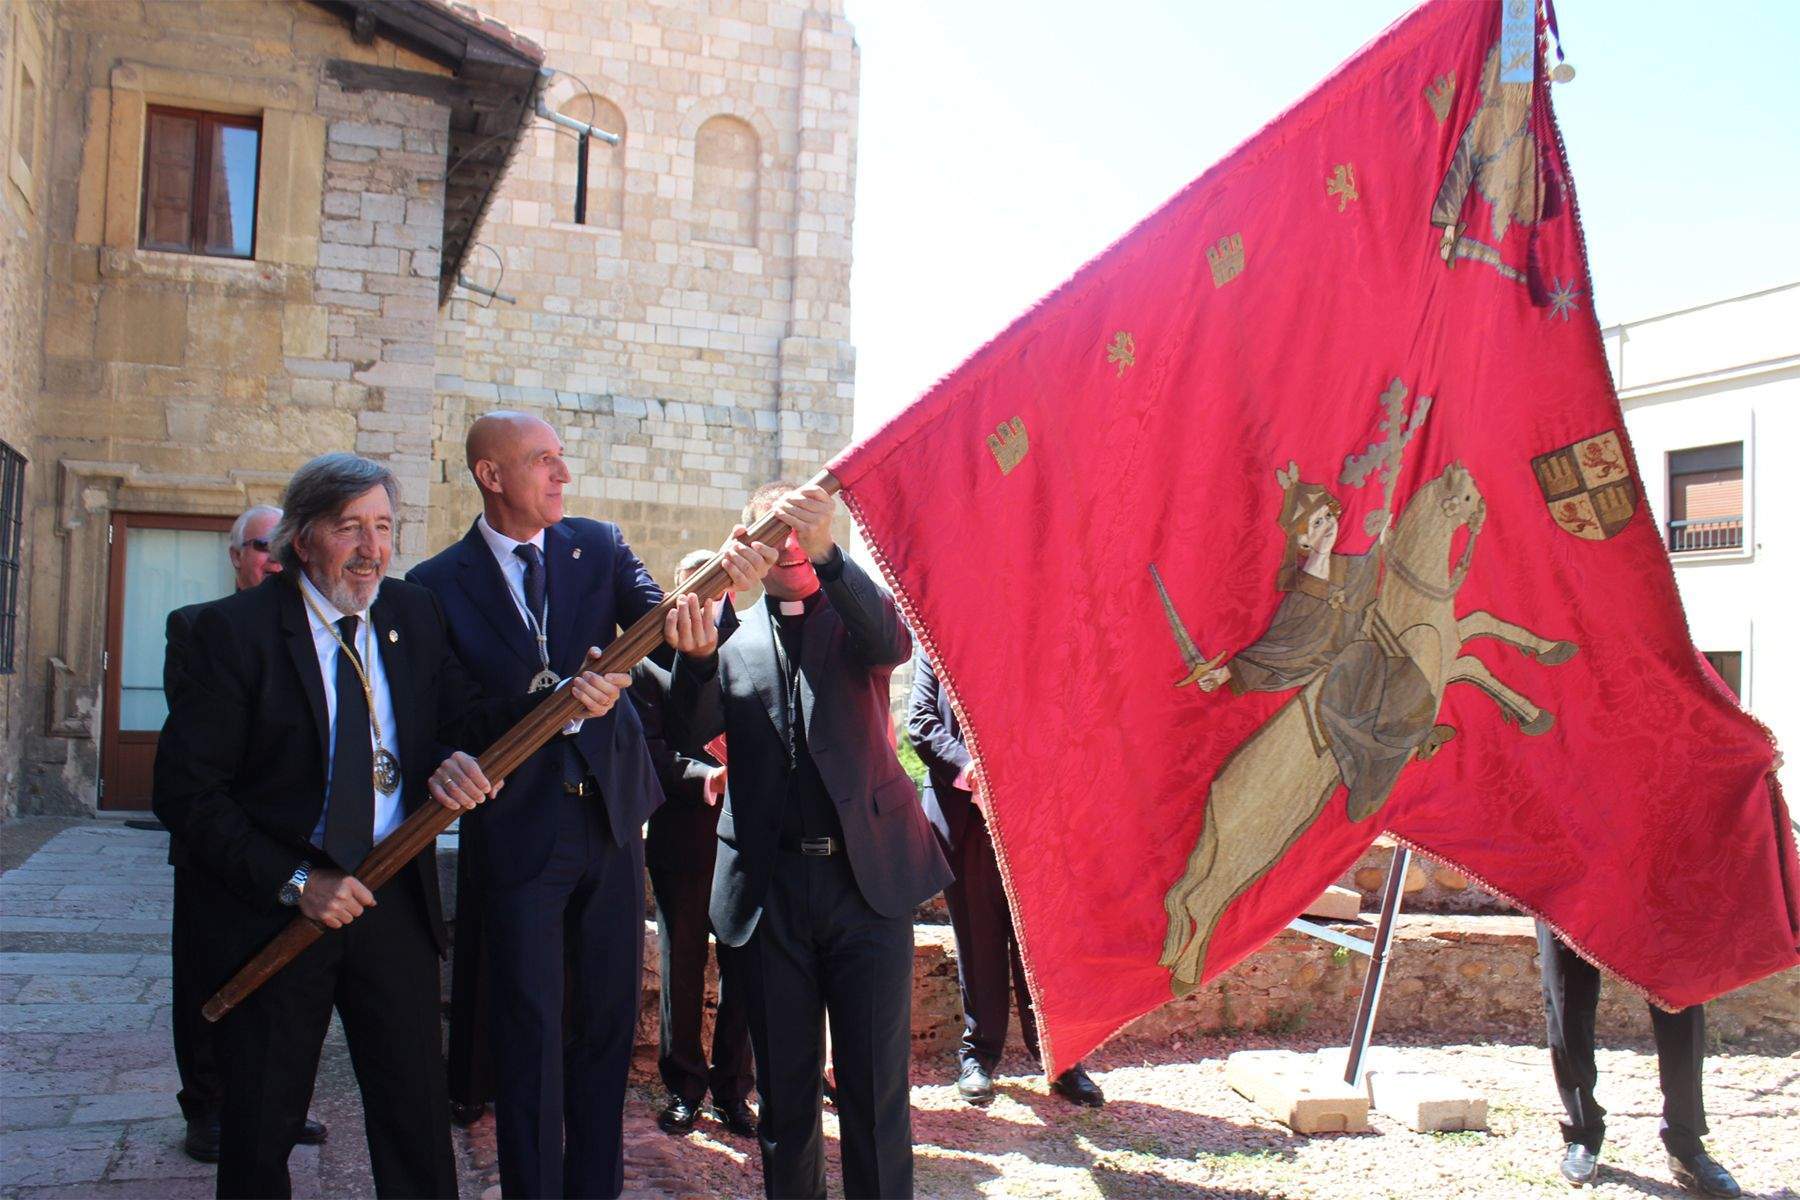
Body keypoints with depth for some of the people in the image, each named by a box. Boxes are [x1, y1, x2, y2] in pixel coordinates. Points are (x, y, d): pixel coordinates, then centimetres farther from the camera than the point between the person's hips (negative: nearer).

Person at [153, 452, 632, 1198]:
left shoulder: (413, 614, 4)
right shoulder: (236, 628, -9)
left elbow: (460, 723, -3)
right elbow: (185, 791, -11)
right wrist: (293, 881, -17)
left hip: (396, 902, 3)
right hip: (275, 909, -3)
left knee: (418, 1122, 9)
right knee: (259, 1135, 12)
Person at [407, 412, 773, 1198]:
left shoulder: (599, 547, 4)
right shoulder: (439, 584, -4)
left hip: (611, 815, 4)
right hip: (519, 830, -3)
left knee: (609, 1021, 12)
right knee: (530, 1034, 3)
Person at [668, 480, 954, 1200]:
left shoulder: (854, 611, 8)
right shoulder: (733, 638, 12)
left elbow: (893, 642, -17)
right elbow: (693, 734, -3)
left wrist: (826, 552, -32)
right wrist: (697, 655, -23)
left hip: (868, 875, -2)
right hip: (769, 889, 2)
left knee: (877, 1084, 3)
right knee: (783, 1084, 12)